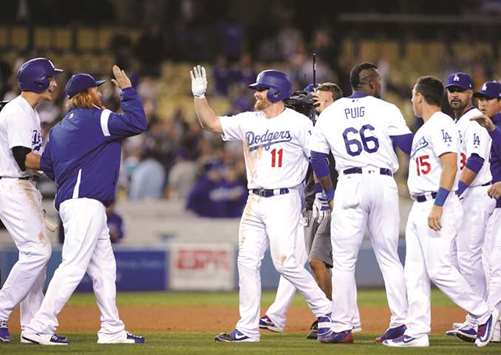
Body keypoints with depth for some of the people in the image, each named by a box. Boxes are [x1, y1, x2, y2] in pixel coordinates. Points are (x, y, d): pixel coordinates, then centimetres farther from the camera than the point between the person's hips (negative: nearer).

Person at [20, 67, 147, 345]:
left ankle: (112, 330, 15)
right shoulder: (95, 119, -8)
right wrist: (127, 89, -3)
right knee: (73, 267, -12)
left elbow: (46, 165, 17)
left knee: (104, 268, 13)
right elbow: (137, 123, -13)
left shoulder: (60, 128, 17)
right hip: (85, 204, -10)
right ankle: (40, 328, -15)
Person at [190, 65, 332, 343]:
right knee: (247, 262, 1)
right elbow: (211, 123, 15)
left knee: (284, 262, -13)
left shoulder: (299, 123, -5)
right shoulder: (248, 122, 12)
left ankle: (324, 311, 2)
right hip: (254, 203, 7)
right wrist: (199, 94, 5)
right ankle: (247, 328, 5)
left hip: (283, 201, -7)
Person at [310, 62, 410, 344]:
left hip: (350, 185, 0)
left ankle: (342, 328, -5)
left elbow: (318, 159, 11)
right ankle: (401, 322, 4)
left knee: (344, 260, 1)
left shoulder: (329, 114, 10)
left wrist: (331, 194, 18)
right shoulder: (386, 110, 2)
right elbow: (410, 146, -4)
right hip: (384, 183, 0)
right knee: (389, 257, 8)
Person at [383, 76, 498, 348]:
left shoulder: (441, 124, -10)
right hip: (419, 208, 10)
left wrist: (438, 206, -26)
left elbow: (450, 166, -21)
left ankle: (483, 314, 0)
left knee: (439, 269, -13)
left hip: (438, 206, -10)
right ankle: (417, 332, 5)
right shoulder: (424, 129, 21)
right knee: (415, 272, 6)